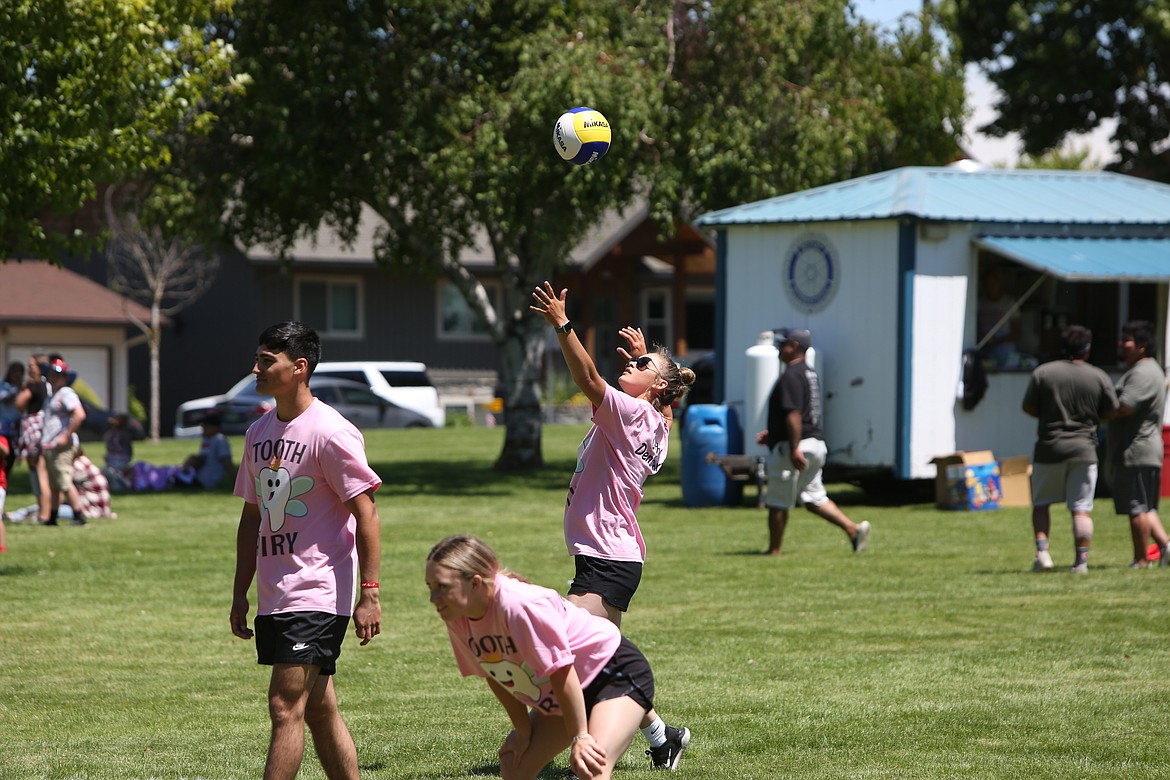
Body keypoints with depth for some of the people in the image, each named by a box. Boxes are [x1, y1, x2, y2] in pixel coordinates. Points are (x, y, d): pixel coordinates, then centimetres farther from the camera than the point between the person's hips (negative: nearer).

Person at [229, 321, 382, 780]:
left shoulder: (330, 432, -12)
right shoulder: (258, 433, 13)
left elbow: (366, 513, -12)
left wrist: (369, 594, -17)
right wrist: (240, 594, 18)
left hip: (318, 593, -8)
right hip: (273, 598, 8)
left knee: (285, 707, -13)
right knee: (319, 711, 12)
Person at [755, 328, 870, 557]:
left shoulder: (791, 376, -15)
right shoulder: (810, 374, 17)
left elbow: (794, 414, -23)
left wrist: (794, 448, -27)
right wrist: (772, 433, 29)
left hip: (791, 445, -10)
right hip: (816, 442, 10)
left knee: (778, 503, 1)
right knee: (814, 498, 11)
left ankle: (774, 551, 7)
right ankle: (853, 528, -3)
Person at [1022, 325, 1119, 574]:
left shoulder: (1043, 372, -4)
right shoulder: (1099, 377, -1)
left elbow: (1028, 407, 1)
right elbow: (1110, 412, 4)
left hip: (1049, 449, 0)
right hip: (1084, 450, 1)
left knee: (1041, 503, 14)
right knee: (1081, 509, 3)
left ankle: (1042, 551, 1)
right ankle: (1081, 560, -2)